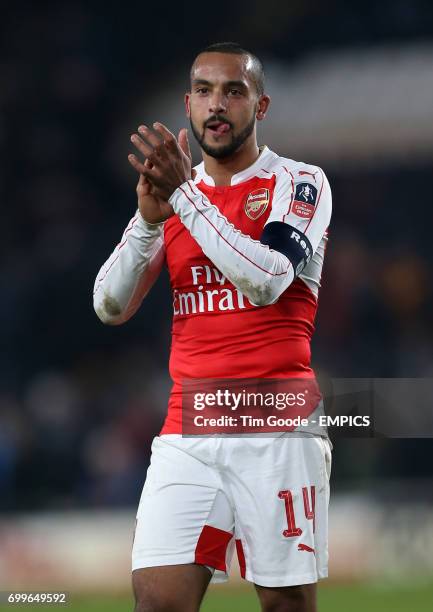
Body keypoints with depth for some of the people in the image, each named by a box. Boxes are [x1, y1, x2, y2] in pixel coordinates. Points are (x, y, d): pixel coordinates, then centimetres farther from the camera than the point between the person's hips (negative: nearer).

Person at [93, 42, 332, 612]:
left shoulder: (299, 182, 1)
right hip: (187, 433, 3)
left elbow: (268, 281, -17)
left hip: (277, 432, -3)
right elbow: (110, 307, 7)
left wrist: (186, 197, -18)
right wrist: (149, 218, -8)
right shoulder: (171, 187, 14)